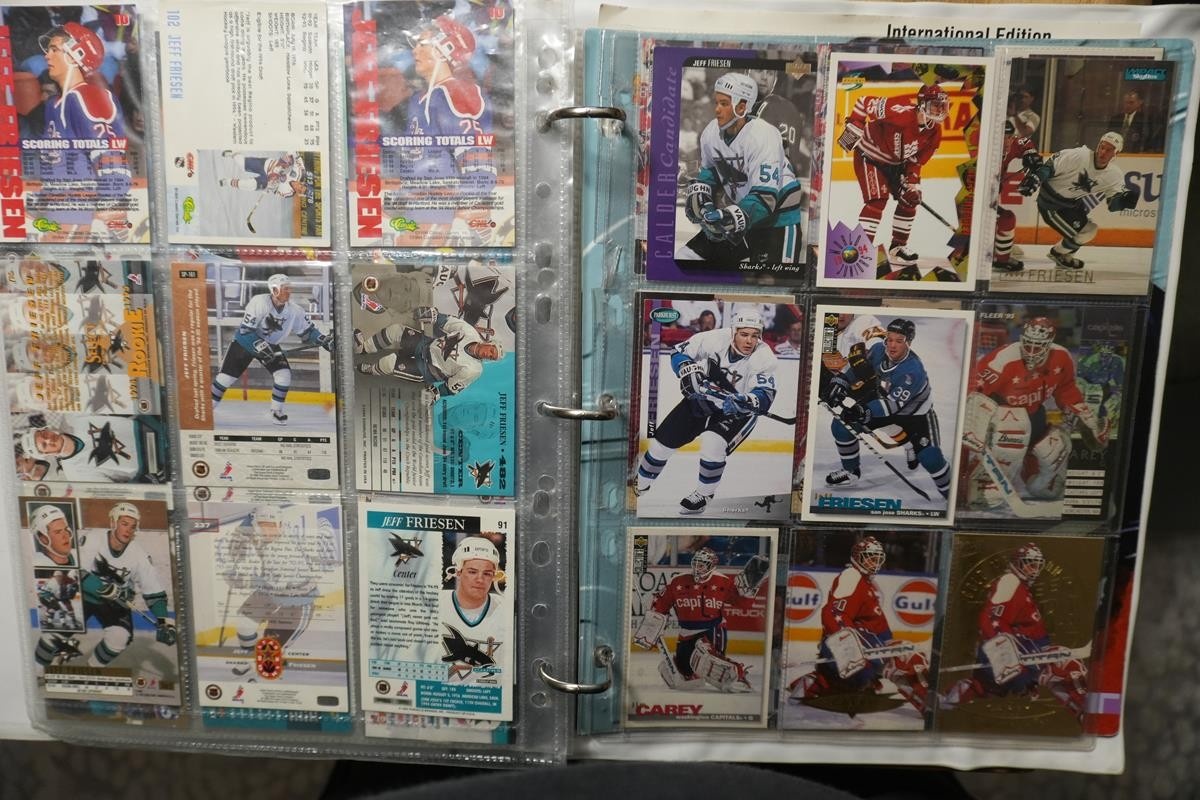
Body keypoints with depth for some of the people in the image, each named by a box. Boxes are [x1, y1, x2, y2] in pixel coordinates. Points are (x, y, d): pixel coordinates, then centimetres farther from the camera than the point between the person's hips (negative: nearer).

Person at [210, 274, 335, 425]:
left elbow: (307, 331, -7)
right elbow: (245, 330, -28)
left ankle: (276, 410, 5)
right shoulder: (259, 302, -29)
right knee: (226, 376, -3)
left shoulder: (294, 310, -15)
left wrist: (324, 340, -22)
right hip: (244, 341, -4)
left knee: (284, 374, -13)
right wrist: (259, 345, -38)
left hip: (270, 345, 4)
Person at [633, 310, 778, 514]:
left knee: (713, 444, -28)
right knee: (663, 439, 3)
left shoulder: (764, 358, -27)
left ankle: (704, 494, -1)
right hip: (702, 397, 3)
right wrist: (689, 371, -28)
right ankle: (640, 484, 28)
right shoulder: (715, 339, -23)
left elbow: (764, 399, -34)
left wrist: (743, 401, -53)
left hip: (738, 411, -3)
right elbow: (680, 352, -9)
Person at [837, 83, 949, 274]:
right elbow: (865, 101, -25)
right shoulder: (901, 113, -32)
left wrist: (913, 182, -10)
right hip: (869, 156, -8)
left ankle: (898, 248, 22)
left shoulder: (934, 133, -8)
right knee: (877, 200, -20)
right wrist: (853, 127, -25)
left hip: (894, 163, 8)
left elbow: (916, 160, 2)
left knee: (910, 200, 8)